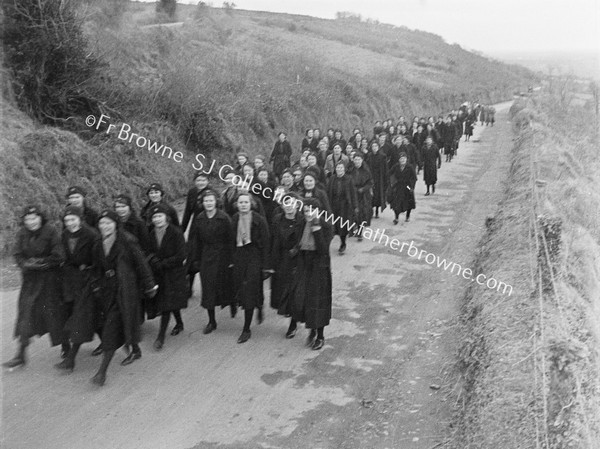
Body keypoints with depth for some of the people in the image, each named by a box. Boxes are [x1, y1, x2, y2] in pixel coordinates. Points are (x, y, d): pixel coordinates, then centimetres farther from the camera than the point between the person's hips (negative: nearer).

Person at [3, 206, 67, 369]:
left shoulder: (50, 232, -13)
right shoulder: (22, 233, 0)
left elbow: (59, 256, -15)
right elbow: (18, 255, 1)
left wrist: (41, 262, -20)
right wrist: (26, 264, -17)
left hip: (49, 280, -4)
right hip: (30, 280, 4)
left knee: (55, 313, 5)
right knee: (25, 314, 3)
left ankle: (66, 347, 25)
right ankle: (21, 354, 10)